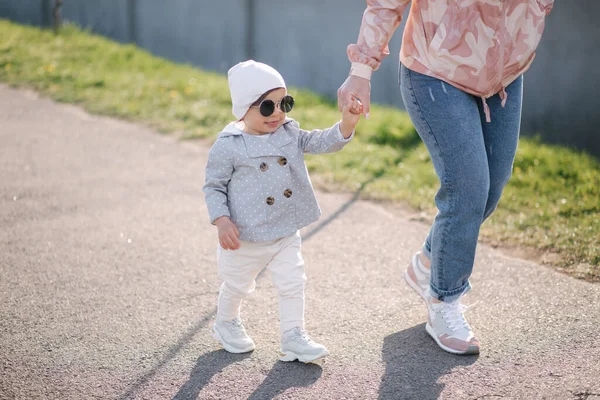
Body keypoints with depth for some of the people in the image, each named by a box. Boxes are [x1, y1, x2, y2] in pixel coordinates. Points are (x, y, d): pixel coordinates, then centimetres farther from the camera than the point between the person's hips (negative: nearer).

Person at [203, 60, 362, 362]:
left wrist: (347, 124, -26)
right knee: (237, 286, 16)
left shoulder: (290, 135, -2)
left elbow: (321, 142, -9)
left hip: (286, 233, 4)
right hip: (244, 238, -4)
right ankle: (226, 324, 43)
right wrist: (221, 221, -21)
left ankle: (293, 336, 19)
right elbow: (213, 186, -10)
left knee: (292, 283, 5)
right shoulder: (229, 146, -16)